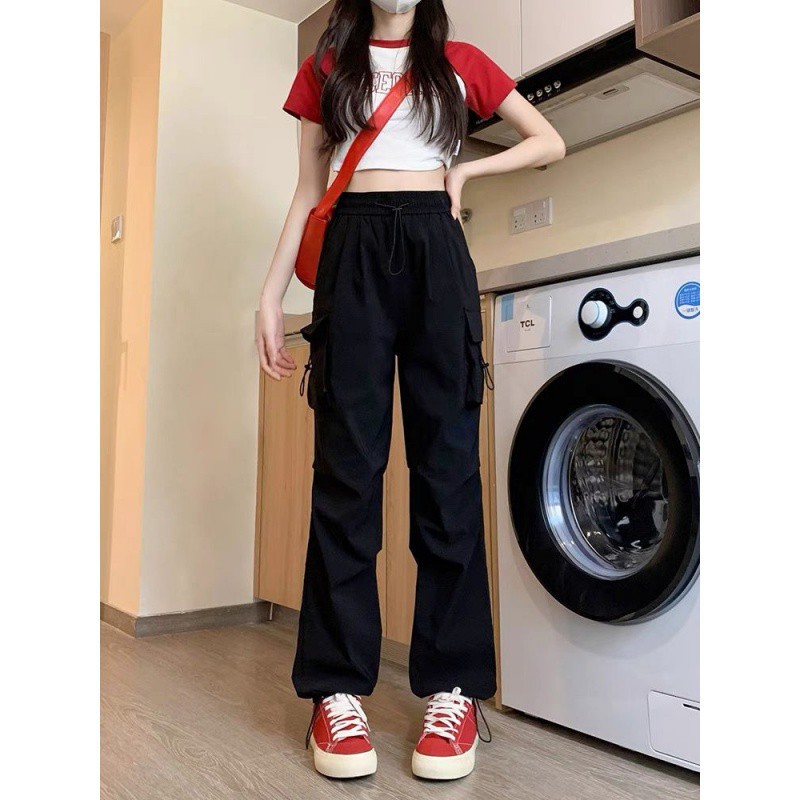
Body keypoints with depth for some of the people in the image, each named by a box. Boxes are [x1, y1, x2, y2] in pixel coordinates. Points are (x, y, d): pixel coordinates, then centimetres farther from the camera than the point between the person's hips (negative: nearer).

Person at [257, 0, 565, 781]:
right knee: (347, 465, -6)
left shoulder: (460, 63, 17)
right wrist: (271, 292, 3)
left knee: (447, 461, -5)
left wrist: (467, 169, 7)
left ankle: (452, 685, 1)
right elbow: (308, 193, 13)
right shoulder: (325, 67, 18)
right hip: (353, 254, 0)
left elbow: (550, 141, 21)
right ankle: (339, 686, 0)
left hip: (436, 252, 0)